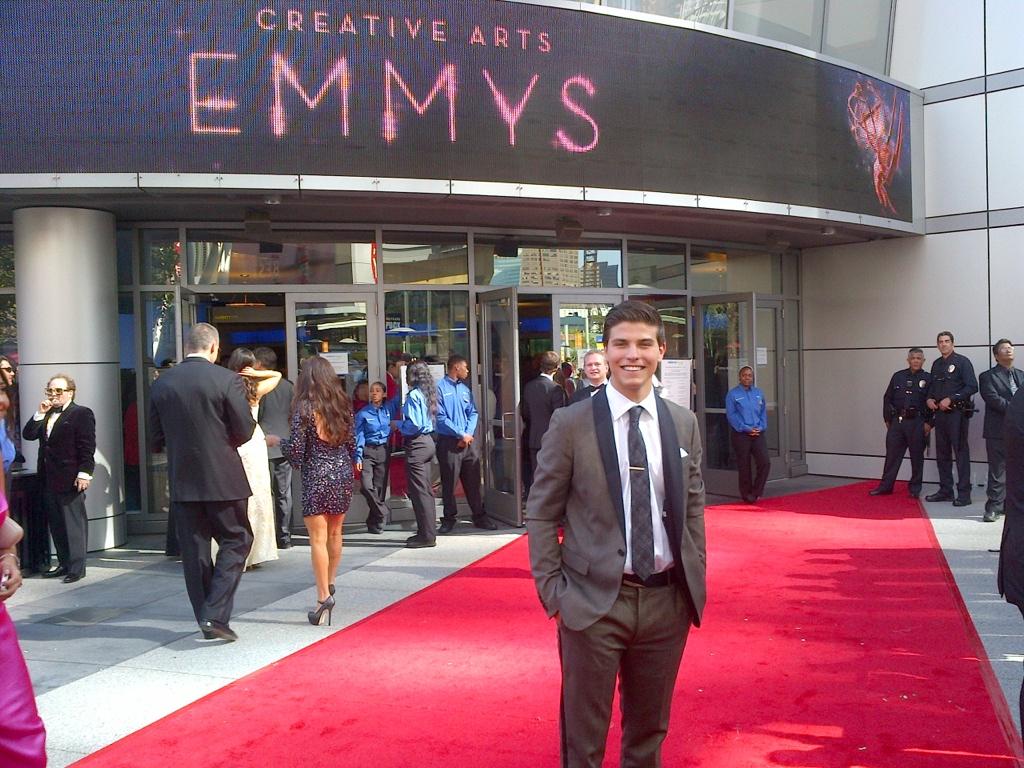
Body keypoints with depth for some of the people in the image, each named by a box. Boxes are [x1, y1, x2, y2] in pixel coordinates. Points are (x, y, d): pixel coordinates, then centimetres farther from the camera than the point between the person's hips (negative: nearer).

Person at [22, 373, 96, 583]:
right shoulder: (46, 415, 19)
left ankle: (77, 567, 2)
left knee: (74, 523, -3)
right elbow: (28, 434, 9)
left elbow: (87, 447, -11)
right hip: (49, 479, 7)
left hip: (70, 479, -7)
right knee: (56, 524, 10)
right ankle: (64, 564, 17)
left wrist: (84, 473, -17)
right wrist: (40, 414, -1)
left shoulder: (82, 414, -4)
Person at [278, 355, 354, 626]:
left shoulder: (305, 408, -11)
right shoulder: (342, 404, 5)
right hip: (343, 474, 5)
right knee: (335, 533, 17)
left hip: (317, 476, -5)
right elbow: (350, 442, 9)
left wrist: (278, 441, 7)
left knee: (318, 537, -2)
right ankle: (329, 584, 30)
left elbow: (295, 449, -12)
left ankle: (324, 596, -7)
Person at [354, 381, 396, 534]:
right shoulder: (363, 413, -1)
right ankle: (382, 513, 1)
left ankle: (374, 522, 14)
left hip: (384, 451, 2)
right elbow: (359, 436, -2)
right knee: (366, 486, -16)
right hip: (367, 451, -2)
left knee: (380, 486, 3)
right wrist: (358, 457, -7)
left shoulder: (389, 409, 4)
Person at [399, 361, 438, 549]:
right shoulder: (428, 394, 10)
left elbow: (414, 425, -20)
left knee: (419, 491, -4)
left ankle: (427, 536, -2)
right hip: (428, 441, 9)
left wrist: (398, 424, -4)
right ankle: (426, 532, 22)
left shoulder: (414, 396, -15)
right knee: (425, 490, 15)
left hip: (416, 444, -9)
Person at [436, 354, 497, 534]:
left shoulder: (465, 388, 13)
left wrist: (469, 434, -6)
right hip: (449, 442, -5)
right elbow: (440, 417, -12)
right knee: (449, 482, 2)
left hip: (469, 441, 5)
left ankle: (479, 516, 16)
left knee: (473, 481, 9)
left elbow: (473, 413, 11)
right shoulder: (440, 387, -7)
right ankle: (449, 519, 11)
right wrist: (461, 434, -11)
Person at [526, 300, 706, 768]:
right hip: (595, 600, -3)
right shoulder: (571, 423, -7)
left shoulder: (683, 424, 5)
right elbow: (541, 514, -3)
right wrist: (553, 590, -8)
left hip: (668, 600, 4)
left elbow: (692, 509, 12)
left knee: (649, 729, 18)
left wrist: (696, 581, 6)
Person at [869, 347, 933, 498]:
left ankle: (915, 489, 15)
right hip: (897, 421, 3)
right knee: (892, 454, 4)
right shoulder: (898, 376, 10)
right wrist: (887, 419, 8)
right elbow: (887, 398, 13)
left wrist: (929, 423, -8)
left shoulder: (928, 378, 1)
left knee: (917, 456, 6)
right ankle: (885, 486, 10)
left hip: (917, 423, -3)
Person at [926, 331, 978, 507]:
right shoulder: (936, 364, 15)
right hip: (940, 413, 7)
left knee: (961, 452, -5)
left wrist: (950, 399, -17)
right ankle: (945, 491, 18)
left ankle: (964, 494, -2)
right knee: (942, 453, 10)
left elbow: (972, 386, -13)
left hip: (957, 413, -7)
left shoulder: (962, 361, -6)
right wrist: (929, 399, 3)